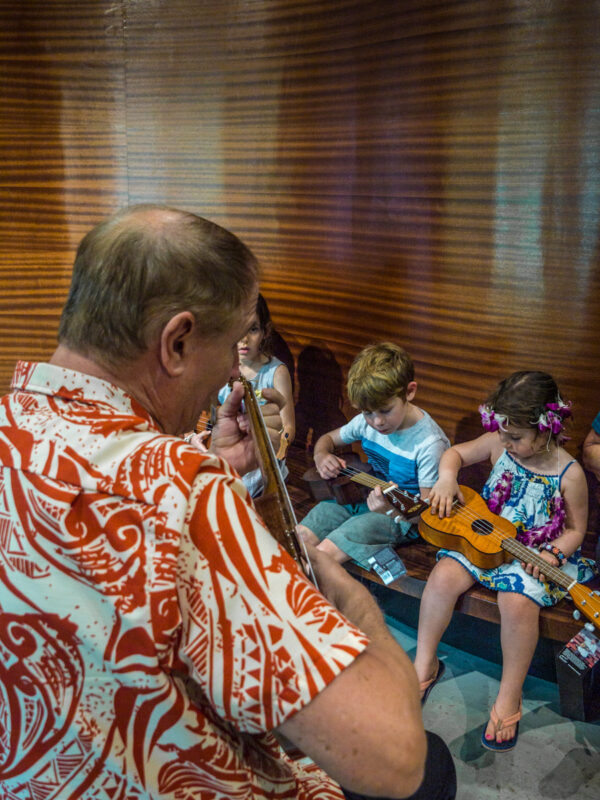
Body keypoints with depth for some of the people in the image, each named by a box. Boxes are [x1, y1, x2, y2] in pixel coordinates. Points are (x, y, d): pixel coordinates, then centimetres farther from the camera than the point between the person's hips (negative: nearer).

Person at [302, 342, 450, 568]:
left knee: (324, 553, -25)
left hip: (400, 515, -6)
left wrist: (392, 511, -41)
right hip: (358, 495, 6)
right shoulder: (366, 422, -3)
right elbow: (328, 438, 17)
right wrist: (321, 456, -8)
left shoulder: (428, 443, -23)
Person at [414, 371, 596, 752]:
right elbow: (456, 453, 9)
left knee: (518, 602, -32)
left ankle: (510, 696, -9)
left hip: (538, 553, -4)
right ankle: (425, 664, 1)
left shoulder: (569, 474, -14)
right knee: (443, 576, -21)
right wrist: (447, 477, -12)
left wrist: (552, 554, -20)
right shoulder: (500, 443, -5)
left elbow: (575, 530, -2)